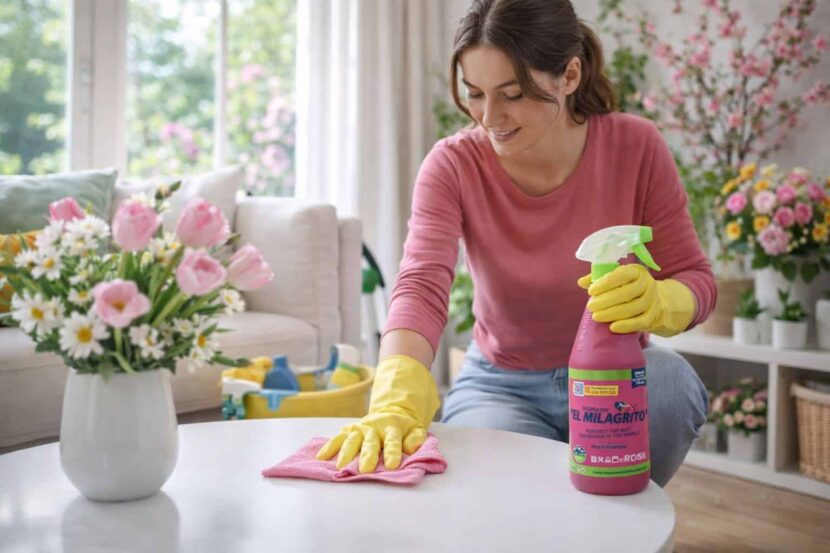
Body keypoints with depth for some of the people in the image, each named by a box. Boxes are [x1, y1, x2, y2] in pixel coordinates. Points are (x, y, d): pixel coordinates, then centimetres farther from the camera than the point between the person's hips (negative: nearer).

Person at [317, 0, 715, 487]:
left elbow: (697, 280, -9)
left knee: (671, 382, -32)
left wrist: (655, 300, -35)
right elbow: (422, 287, -29)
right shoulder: (454, 165, -14)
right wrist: (396, 400, -48)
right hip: (501, 385, -1)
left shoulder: (636, 146, -13)